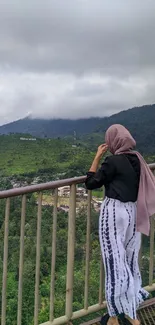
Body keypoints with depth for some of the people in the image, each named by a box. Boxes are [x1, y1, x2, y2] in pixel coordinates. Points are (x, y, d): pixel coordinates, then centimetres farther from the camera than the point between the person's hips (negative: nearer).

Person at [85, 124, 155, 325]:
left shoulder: (113, 161, -15)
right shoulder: (137, 160, 6)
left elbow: (91, 183, -8)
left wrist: (97, 156, -4)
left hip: (114, 212, -7)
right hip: (133, 212, 7)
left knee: (114, 261, 1)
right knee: (129, 260, 16)